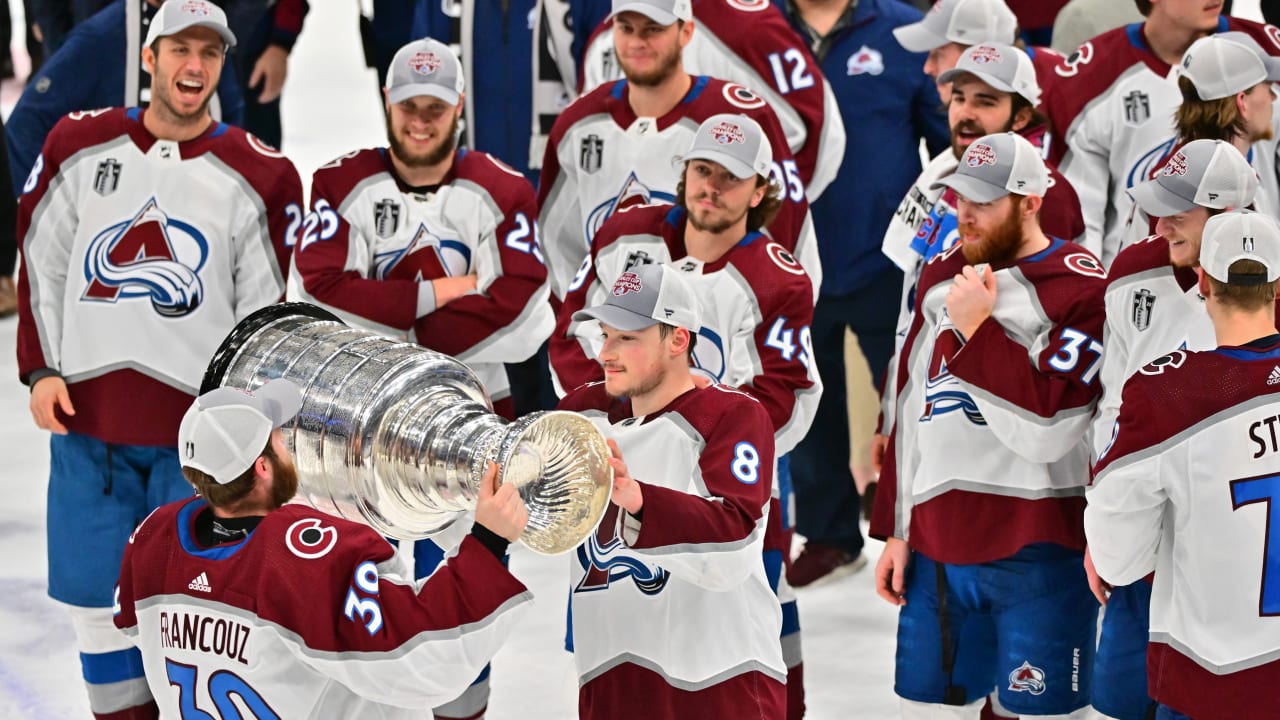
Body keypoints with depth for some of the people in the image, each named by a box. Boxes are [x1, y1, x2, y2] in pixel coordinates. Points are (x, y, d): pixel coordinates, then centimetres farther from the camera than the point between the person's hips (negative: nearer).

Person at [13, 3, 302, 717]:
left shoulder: (259, 175, 0)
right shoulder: (80, 146, 4)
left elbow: (268, 310, 3)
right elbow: (41, 264, 10)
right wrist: (42, 370, 3)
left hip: (196, 424, -2)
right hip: (85, 415, 2)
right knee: (96, 592, 8)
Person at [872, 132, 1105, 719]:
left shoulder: (1083, 290, -9)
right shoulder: (940, 278, 13)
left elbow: (1045, 431, -18)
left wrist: (976, 326, -16)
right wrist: (896, 532, 16)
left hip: (1037, 559, -6)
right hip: (935, 550, 6)